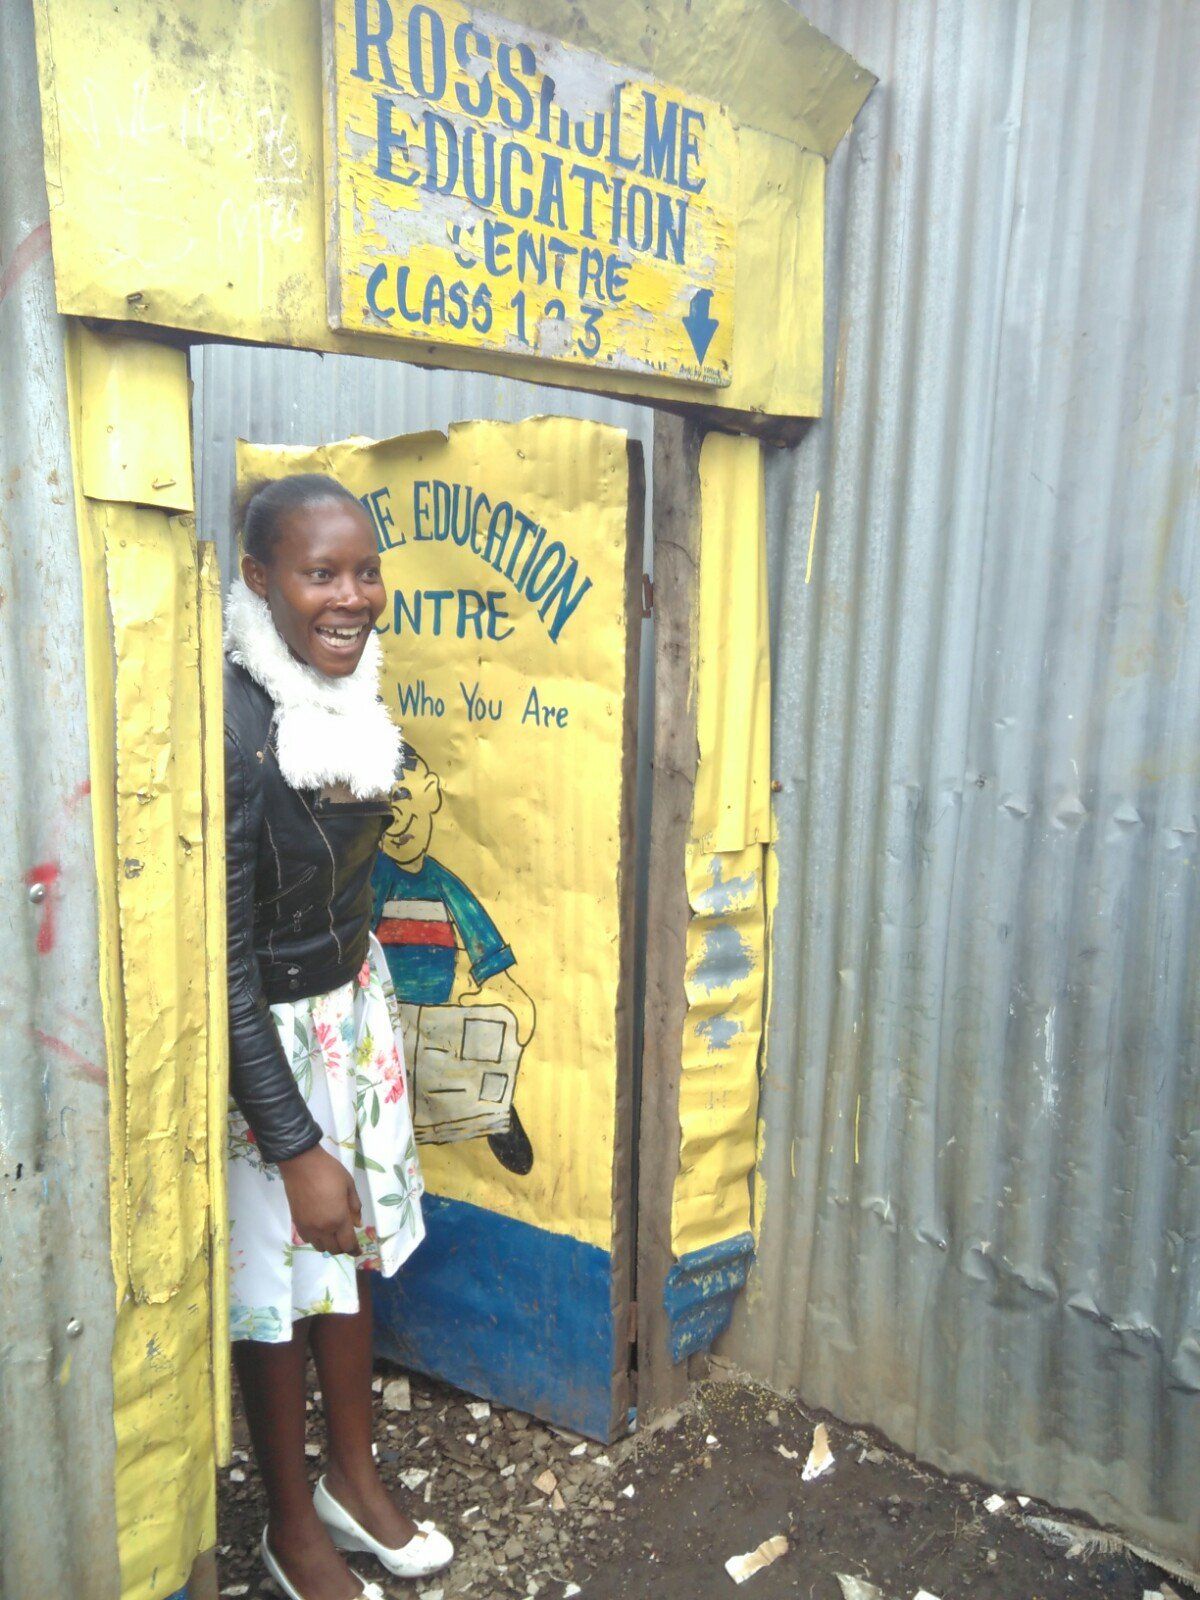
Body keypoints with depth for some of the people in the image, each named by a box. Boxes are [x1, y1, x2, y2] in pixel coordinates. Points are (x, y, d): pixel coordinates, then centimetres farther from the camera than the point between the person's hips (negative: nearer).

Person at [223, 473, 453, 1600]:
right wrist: (295, 1146, -20)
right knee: (275, 1278, 12)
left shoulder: (350, 689, -4)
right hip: (259, 1038, -7)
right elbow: (219, 963, -24)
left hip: (353, 999, 7)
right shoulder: (230, 727, -28)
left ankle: (354, 1477, 45)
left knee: (353, 1249, 21)